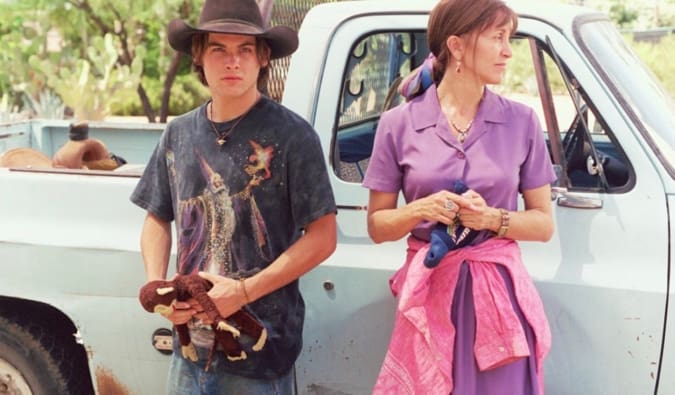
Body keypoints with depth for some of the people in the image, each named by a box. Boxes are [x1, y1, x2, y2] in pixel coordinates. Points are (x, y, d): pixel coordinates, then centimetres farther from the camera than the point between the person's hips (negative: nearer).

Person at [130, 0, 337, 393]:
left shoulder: (290, 135, -10)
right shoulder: (179, 133, 5)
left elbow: (322, 237, -11)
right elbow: (158, 219, 15)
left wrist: (244, 291, -16)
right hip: (190, 344, 5)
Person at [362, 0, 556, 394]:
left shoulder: (522, 121, 1)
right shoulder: (400, 124, -2)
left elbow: (544, 224, 4)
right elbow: (377, 226, 3)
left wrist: (493, 219, -14)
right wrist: (420, 210, -16)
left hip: (499, 291, 1)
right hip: (429, 293, -1)